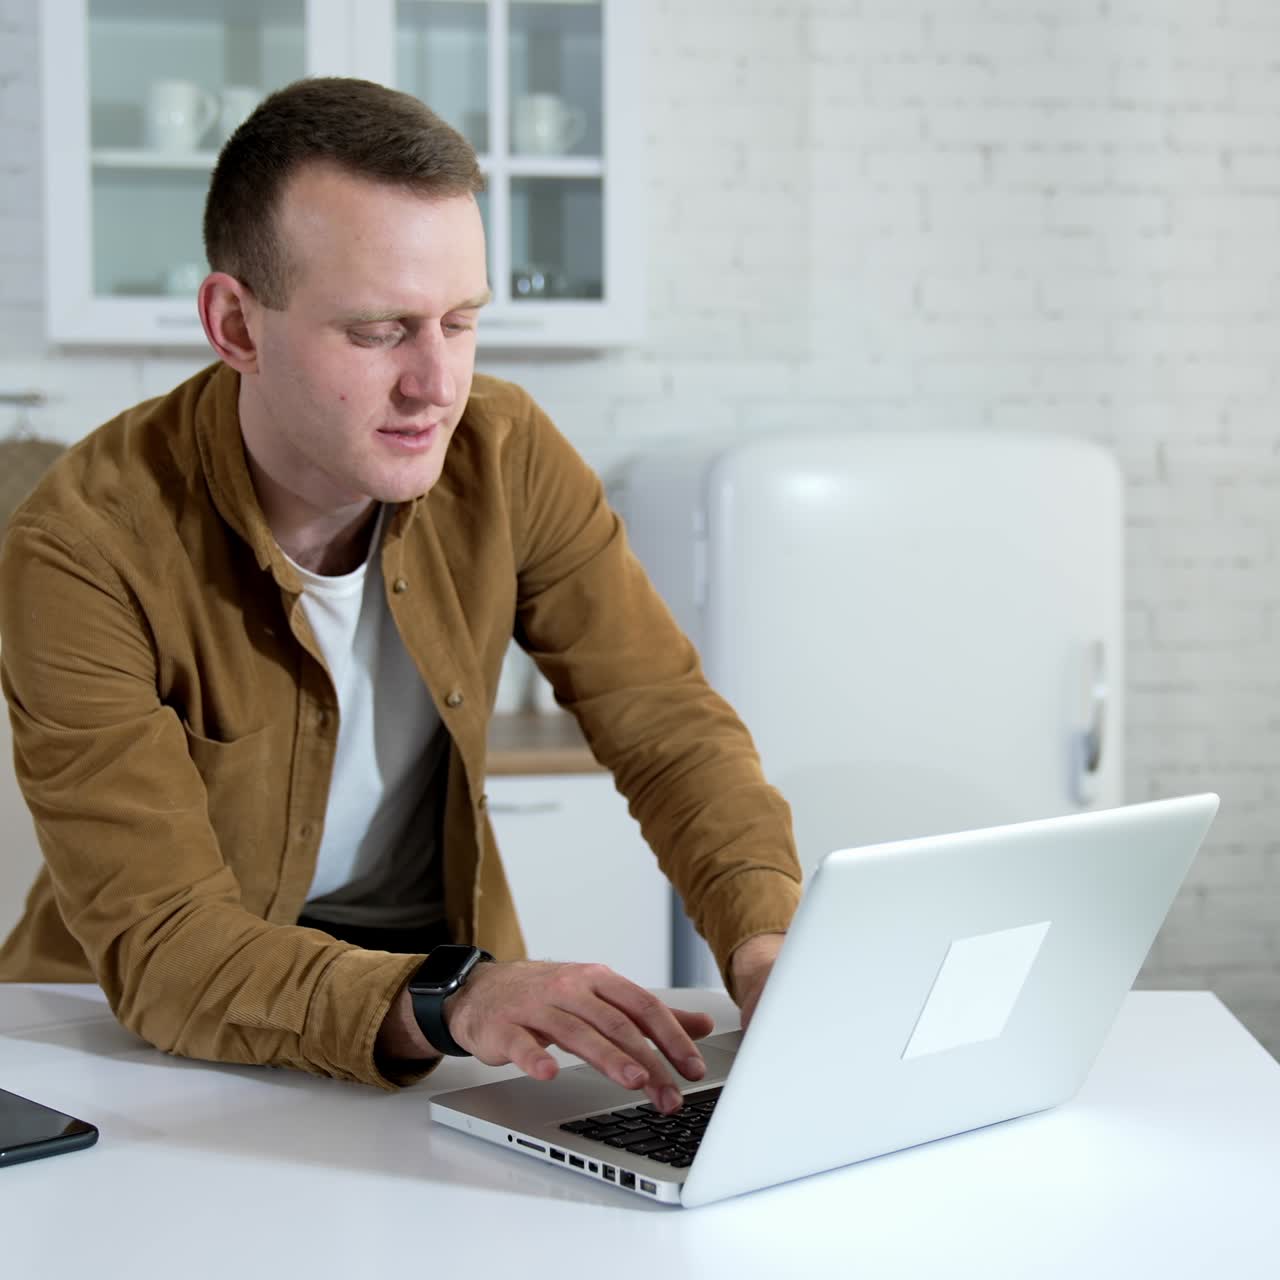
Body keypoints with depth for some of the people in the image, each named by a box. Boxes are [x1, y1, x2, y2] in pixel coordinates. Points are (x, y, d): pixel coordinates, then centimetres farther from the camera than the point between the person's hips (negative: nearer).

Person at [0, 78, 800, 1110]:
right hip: (145, 1037, -2)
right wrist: (442, 1005, -44)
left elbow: (668, 723, -7)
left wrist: (769, 946, -26)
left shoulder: (505, 456, -10)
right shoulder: (84, 551, -23)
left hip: (448, 963, 2)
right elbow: (159, 945, -27)